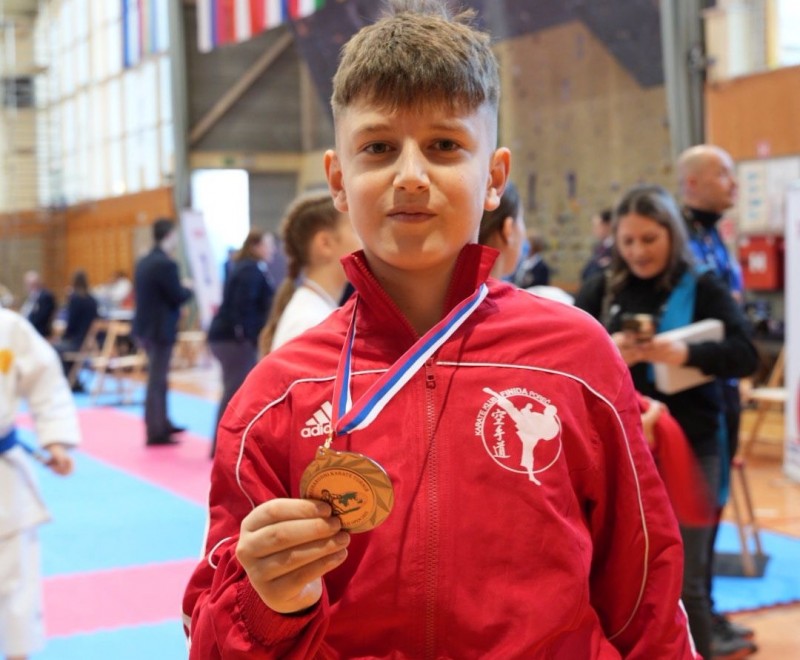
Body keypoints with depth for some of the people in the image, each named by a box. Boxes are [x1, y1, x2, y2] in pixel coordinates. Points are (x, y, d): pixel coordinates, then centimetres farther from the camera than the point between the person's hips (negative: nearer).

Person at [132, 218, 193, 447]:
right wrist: (188, 289, 3)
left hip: (145, 326, 9)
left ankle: (162, 424, 32)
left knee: (158, 378, 21)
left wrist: (179, 288, 14)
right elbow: (178, 297, -17)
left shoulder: (143, 262, 8)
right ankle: (155, 433, 5)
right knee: (157, 380, -2)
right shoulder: (166, 264, -19)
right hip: (160, 329, -9)